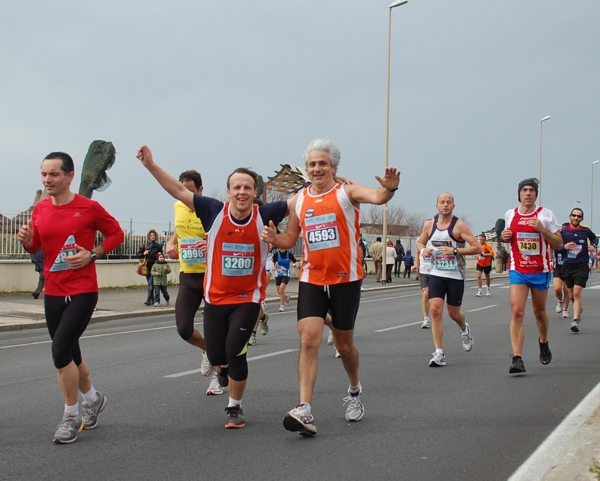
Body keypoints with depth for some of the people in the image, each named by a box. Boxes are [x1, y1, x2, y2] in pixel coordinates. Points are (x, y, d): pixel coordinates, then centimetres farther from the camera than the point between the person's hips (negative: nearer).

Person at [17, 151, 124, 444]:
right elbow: (35, 247, 16)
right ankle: (92, 398, 40)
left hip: (83, 291, -6)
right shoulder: (40, 209, 5)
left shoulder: (89, 207, -10)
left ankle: (72, 416, 1)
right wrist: (27, 240, -7)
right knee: (69, 353, 15)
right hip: (53, 292, 6)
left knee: (60, 349, -16)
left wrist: (92, 254, -13)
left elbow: (117, 234, 0)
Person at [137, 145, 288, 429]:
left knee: (235, 352, -10)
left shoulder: (265, 215, -11)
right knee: (216, 356, 7)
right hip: (215, 297, 2)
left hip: (248, 298, -1)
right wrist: (150, 164, -15)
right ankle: (226, 367, 47)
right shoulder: (214, 211, -10)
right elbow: (178, 191, -9)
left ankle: (235, 408, 13)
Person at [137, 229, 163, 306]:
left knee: (151, 283, -11)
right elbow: (138, 254, 9)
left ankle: (148, 300, -15)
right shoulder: (144, 245, 8)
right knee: (150, 283, 9)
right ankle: (152, 300, 17)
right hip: (147, 266, 3)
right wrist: (144, 254, -9)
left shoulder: (158, 245, 4)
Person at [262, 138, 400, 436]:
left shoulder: (347, 192, -7)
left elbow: (377, 198, -28)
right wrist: (274, 238, -6)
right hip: (311, 280, 3)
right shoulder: (298, 201, 6)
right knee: (308, 339, -13)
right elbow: (290, 239, 16)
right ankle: (305, 411, -17)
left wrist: (389, 189, -51)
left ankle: (355, 391, 40)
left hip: (345, 280, -3)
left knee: (344, 345, 12)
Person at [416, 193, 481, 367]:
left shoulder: (459, 226, -10)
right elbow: (420, 242, 19)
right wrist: (423, 250, -4)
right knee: (435, 310, -11)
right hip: (436, 274, 3)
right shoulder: (429, 225, 2)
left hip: (456, 275, -2)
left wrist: (454, 250, -23)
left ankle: (464, 329, 47)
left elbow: (477, 248, -14)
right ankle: (439, 353, -7)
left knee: (454, 313, 9)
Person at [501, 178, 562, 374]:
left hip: (540, 270, 0)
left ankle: (543, 343, 45)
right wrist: (505, 237, -2)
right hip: (517, 271, 0)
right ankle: (517, 358, -16)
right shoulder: (509, 214, 4)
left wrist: (542, 229, -17)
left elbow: (559, 244, -3)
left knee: (539, 311, 16)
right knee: (517, 312, -14)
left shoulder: (546, 214, -3)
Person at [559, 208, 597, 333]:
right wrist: (564, 246, -18)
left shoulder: (586, 231, 0)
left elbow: (594, 238, 22)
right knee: (571, 295, 11)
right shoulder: (563, 231, -3)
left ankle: (575, 321, -16)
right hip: (567, 265, 2)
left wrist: (593, 246, 2)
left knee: (576, 293, -15)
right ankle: (578, 310, 42)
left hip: (582, 266, -2)